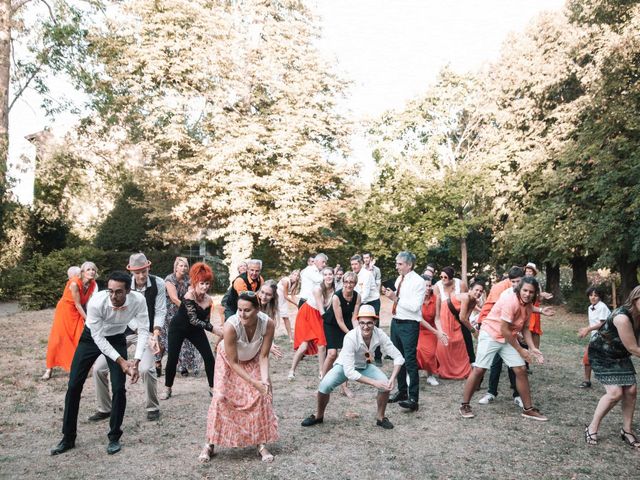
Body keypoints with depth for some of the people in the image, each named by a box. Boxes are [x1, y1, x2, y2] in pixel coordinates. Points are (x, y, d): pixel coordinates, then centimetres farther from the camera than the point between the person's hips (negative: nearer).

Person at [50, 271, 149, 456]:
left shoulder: (138, 300, -31)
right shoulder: (96, 302, -35)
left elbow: (143, 330, -22)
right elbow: (98, 338, -27)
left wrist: (136, 361, -33)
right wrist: (121, 361, -29)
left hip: (116, 339, 1)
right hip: (91, 337, 0)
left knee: (119, 388, -8)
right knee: (74, 386, -1)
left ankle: (114, 437, 11)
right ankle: (68, 438, 17)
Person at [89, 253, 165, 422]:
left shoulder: (158, 283, -13)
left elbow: (160, 311, -12)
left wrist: (155, 335, -24)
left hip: (147, 332, -2)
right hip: (123, 331, 2)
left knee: (146, 369, -24)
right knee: (99, 367, -4)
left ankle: (153, 408, 2)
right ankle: (104, 409, 18)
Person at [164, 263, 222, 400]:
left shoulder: (209, 300, -14)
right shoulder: (189, 296, -30)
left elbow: (206, 321, -6)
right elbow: (193, 319, -37)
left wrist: (217, 329, -26)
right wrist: (212, 328, -45)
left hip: (195, 330, 4)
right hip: (178, 328, -4)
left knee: (209, 357, -4)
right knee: (172, 359, -5)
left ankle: (212, 387, 9)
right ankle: (168, 388, 16)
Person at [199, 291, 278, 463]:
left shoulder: (268, 324, -33)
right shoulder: (231, 325, -40)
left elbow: (263, 355, -20)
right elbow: (233, 362, -30)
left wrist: (264, 379, -34)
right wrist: (254, 382, -33)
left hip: (252, 360, 2)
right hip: (229, 359, -2)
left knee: (262, 396, -7)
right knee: (221, 397, -11)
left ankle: (261, 444, 7)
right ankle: (210, 444, 7)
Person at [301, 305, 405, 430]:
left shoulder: (379, 334, -26)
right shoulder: (351, 337, -36)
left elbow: (398, 357, -19)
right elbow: (349, 371, -36)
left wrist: (392, 379, -33)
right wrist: (374, 382, -37)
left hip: (364, 366, 3)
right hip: (345, 366, -3)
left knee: (386, 384, -19)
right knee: (325, 385, -27)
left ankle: (380, 416, 8)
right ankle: (319, 415, 3)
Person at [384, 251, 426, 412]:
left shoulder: (418, 282, -13)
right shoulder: (399, 280, 11)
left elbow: (414, 306, -21)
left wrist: (396, 298, -20)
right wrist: (391, 295, 0)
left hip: (409, 325, -8)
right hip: (395, 322, 8)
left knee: (410, 361, -7)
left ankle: (413, 399, -1)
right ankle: (402, 391, 32)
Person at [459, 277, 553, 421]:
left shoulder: (529, 306, -1)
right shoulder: (511, 301, -26)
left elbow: (525, 328, 8)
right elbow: (504, 330, -24)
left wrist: (532, 348, -6)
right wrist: (520, 350, -16)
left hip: (509, 338, 7)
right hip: (490, 335, -7)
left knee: (521, 370, 2)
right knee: (479, 369, -6)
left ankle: (528, 409, 13)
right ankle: (465, 405, 7)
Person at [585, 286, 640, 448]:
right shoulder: (622, 318, -33)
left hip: (620, 356, 8)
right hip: (601, 355, -7)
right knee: (615, 392, -16)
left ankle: (627, 430, 18)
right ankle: (592, 428, 1)